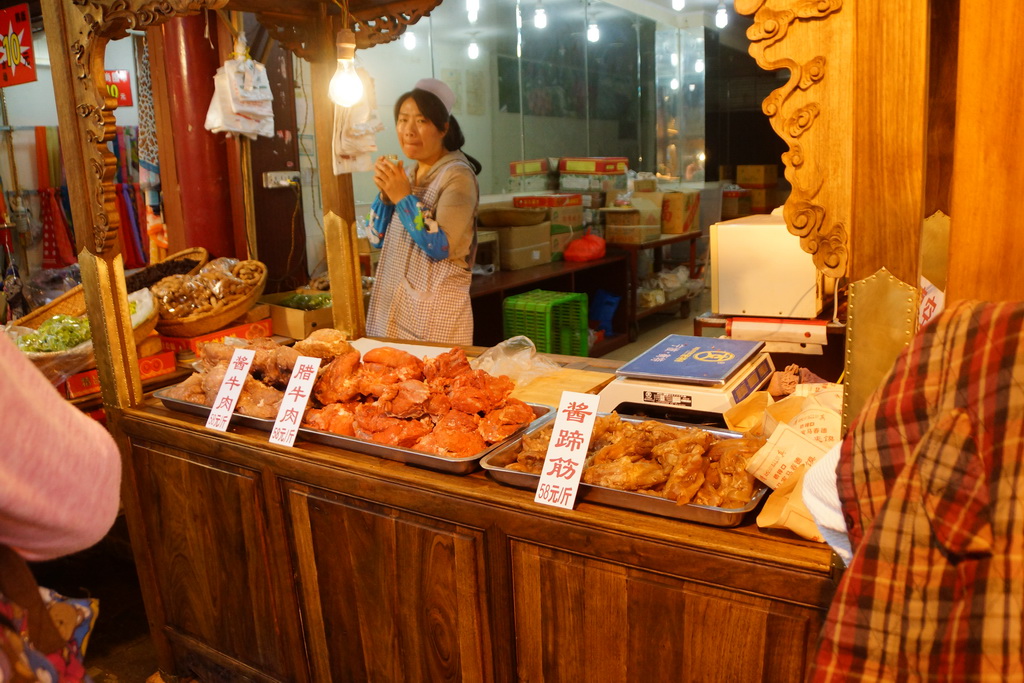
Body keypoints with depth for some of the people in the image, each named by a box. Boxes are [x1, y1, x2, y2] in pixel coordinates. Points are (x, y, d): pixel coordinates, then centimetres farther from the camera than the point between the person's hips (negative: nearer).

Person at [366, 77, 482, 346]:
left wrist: (404, 197, -18)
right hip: (392, 303, 7)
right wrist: (385, 194, -3)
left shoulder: (457, 176, -11)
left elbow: (440, 246, -19)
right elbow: (378, 240, 12)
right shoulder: (407, 174, 11)